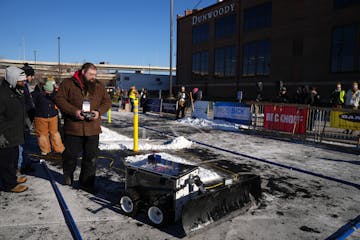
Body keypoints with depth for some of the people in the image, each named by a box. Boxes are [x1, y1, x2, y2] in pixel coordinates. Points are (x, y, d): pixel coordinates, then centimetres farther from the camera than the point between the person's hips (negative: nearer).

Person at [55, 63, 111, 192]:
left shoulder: (99, 86, 8)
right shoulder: (68, 83, -1)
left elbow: (107, 101, 10)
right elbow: (59, 99, -5)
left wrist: (99, 111, -9)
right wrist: (74, 111, -17)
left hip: (92, 129, 3)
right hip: (73, 128, -2)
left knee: (91, 157, 6)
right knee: (71, 155, 12)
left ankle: (86, 182, 22)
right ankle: (68, 177, 39)